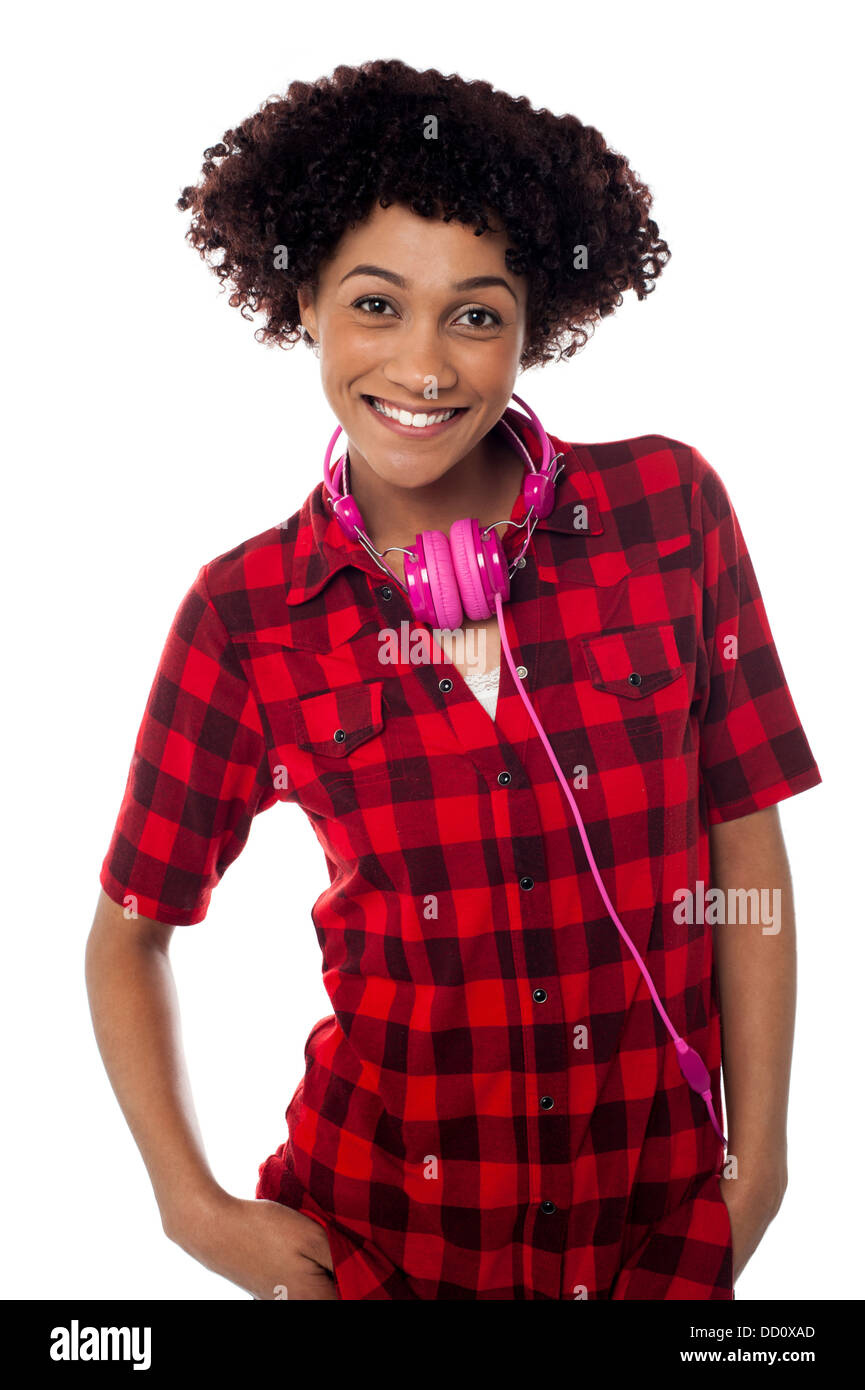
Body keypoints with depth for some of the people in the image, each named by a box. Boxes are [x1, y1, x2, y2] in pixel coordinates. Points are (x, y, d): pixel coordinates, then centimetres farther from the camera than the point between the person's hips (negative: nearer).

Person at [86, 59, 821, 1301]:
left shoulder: (669, 509, -9)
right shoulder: (248, 614, -9)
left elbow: (748, 849, -4)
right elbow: (129, 935, 0)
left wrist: (757, 1160, -2)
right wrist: (196, 1208, -6)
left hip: (662, 1213, 1)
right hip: (382, 1216, 0)